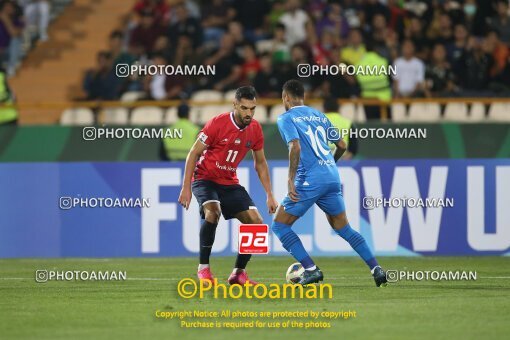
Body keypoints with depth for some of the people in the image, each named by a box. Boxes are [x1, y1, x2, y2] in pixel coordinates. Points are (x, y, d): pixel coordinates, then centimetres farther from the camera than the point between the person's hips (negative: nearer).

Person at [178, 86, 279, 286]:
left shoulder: (255, 129, -3)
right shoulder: (218, 123, -18)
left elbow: (260, 163, 11)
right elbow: (193, 153, -12)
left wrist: (269, 195, 7)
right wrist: (186, 188, -16)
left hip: (230, 183, 5)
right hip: (204, 178, -5)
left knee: (256, 223, -7)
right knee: (212, 211, -34)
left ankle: (238, 273, 7)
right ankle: (203, 268, -21)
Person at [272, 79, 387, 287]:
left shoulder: (286, 118, 0)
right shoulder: (319, 116, 19)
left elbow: (295, 146, -16)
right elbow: (341, 145, 22)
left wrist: (291, 179, -17)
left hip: (309, 181, -6)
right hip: (333, 178, 6)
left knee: (279, 226, 5)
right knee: (343, 229, 19)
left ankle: (311, 269, -6)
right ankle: (376, 268, 7)